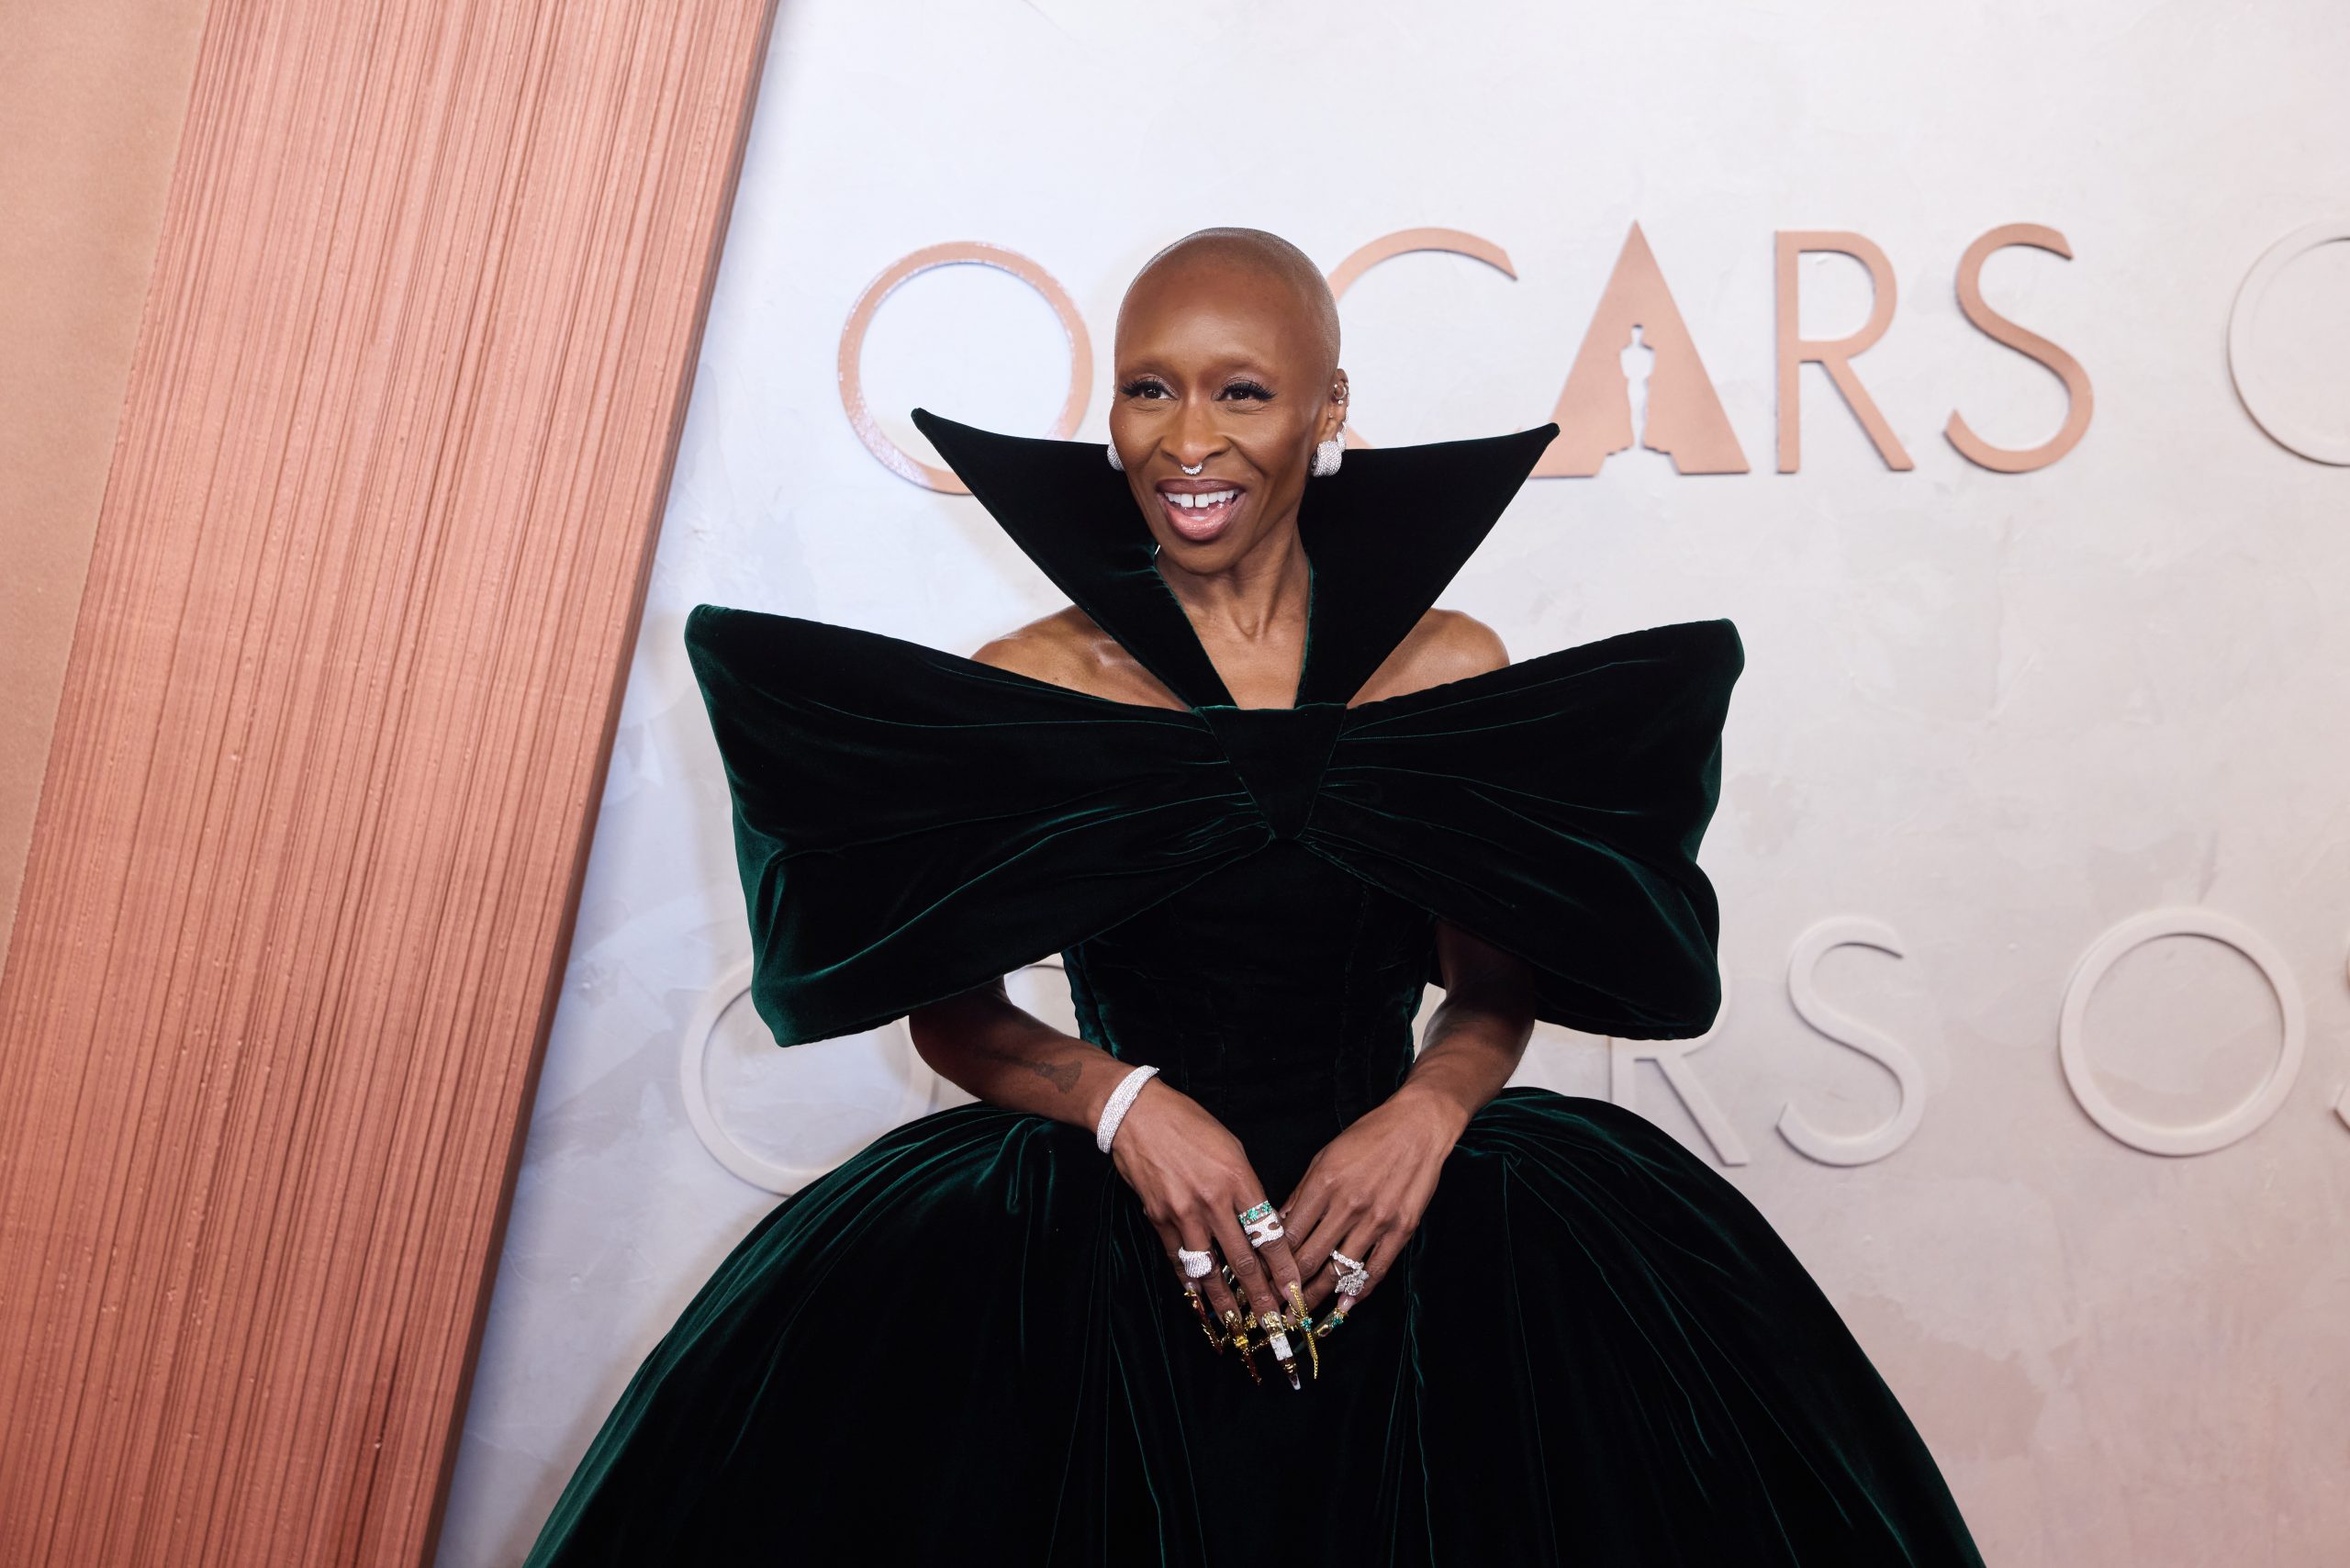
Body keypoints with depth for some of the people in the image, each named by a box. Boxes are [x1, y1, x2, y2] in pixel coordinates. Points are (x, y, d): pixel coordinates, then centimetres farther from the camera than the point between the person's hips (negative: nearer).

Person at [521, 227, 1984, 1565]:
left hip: (1404, 1217, 1)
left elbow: (1498, 980, 9)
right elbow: (949, 1010, 3)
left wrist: (1434, 1103, -11)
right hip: (1108, 1226, 0)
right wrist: (1121, 1100, -14)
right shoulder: (1026, 688, -2)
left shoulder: (1454, 674, 1)